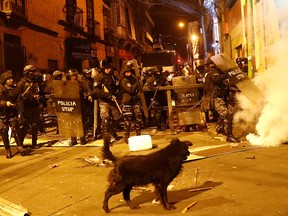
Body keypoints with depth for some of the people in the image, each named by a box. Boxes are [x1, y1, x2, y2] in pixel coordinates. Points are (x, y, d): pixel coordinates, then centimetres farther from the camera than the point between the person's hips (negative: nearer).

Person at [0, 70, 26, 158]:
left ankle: (20, 147, -3)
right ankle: (7, 150, 14)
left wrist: (20, 113, -8)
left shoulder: (15, 89, 3)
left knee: (15, 129, -10)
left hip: (13, 113, 0)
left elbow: (19, 101, 0)